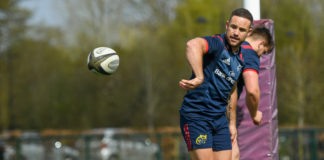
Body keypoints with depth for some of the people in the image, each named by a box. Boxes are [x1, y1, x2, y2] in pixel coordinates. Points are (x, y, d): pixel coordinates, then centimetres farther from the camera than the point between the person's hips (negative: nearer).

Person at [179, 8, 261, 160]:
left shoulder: (240, 58, 12)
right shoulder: (217, 43, -14)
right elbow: (193, 45, -38)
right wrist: (199, 78, -47)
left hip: (220, 118, 8)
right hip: (196, 115, -8)